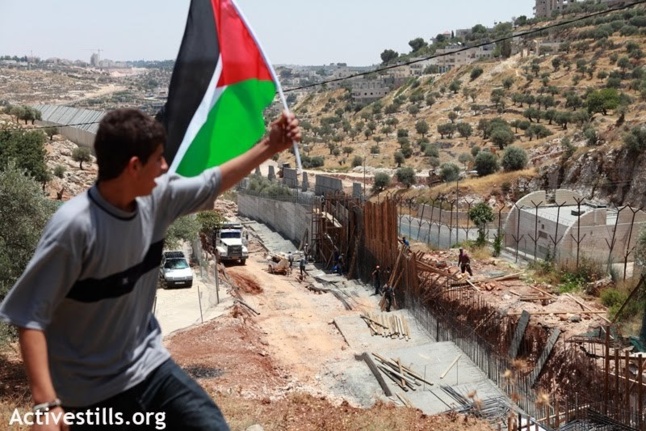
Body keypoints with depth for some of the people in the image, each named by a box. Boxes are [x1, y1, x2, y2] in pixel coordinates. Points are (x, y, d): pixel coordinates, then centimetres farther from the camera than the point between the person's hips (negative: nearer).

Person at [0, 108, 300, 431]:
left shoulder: (156, 197, -6)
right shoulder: (74, 226, -26)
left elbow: (213, 182, 11)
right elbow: (29, 316, -23)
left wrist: (269, 146, 9)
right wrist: (46, 403, -29)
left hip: (150, 366, 6)